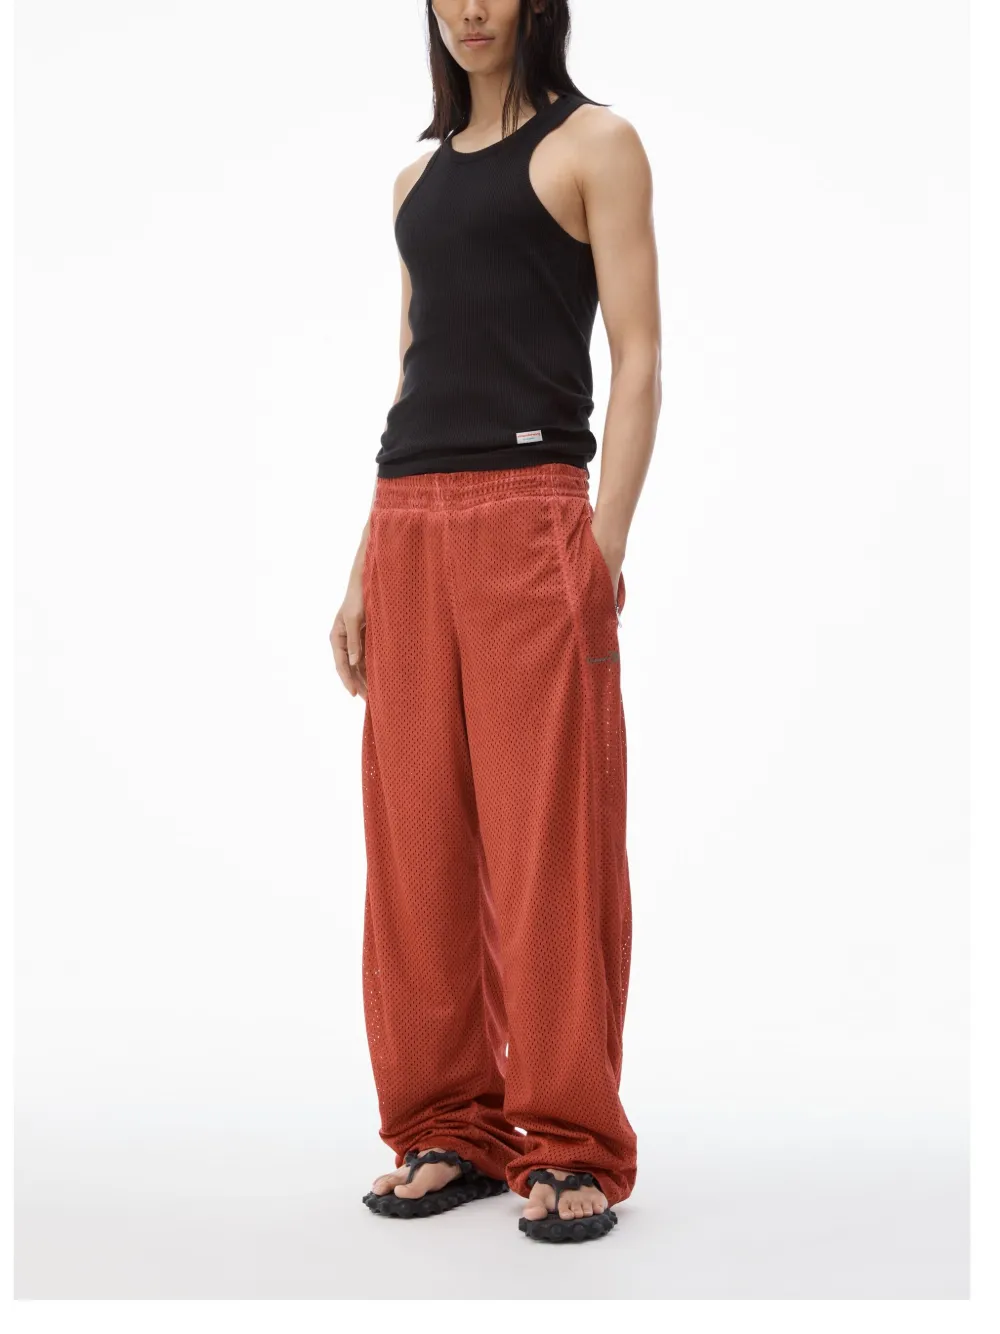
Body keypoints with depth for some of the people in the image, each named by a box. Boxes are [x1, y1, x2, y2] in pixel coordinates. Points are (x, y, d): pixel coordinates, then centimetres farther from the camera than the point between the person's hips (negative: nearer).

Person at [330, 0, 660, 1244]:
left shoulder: (594, 143, 5)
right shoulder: (420, 178, 21)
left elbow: (637, 360, -3)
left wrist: (606, 545, -14)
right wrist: (364, 570, 13)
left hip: (529, 515, -6)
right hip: (409, 526, 6)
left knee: (546, 836, -5)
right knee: (417, 836, 5)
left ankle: (571, 1147, 4)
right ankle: (447, 1128, 15)